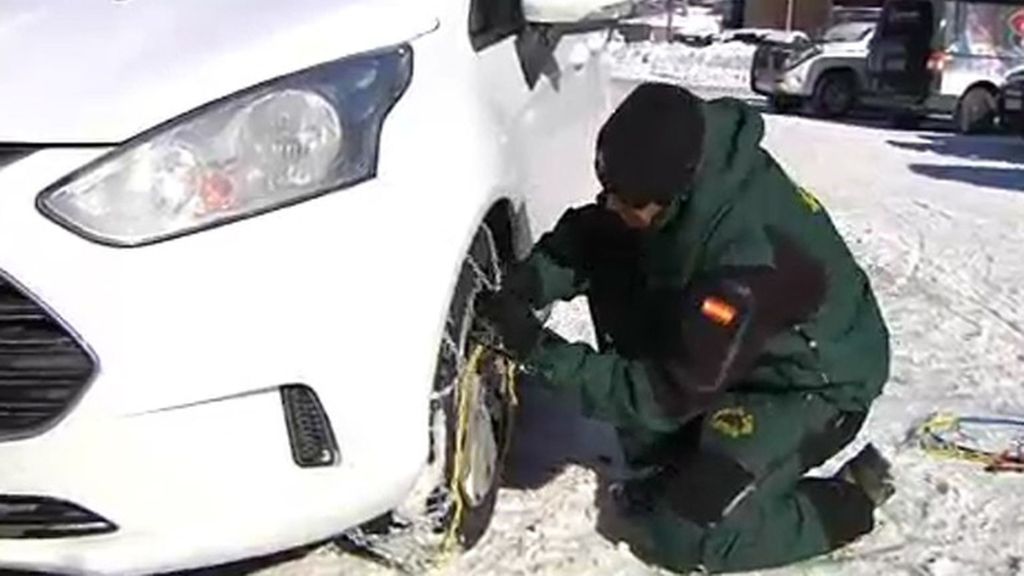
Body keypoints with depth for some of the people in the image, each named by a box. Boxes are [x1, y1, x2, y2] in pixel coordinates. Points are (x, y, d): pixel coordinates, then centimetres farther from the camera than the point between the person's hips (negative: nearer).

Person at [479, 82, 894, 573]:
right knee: (612, 272, -7)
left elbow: (669, 395, -29)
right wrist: (526, 285, -22)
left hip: (814, 383, -8)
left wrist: (541, 352, -30)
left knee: (681, 535, -17)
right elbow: (588, 235, -3)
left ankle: (851, 498, 5)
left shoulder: (750, 255, -38)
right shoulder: (693, 174, -18)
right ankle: (665, 463, 6)